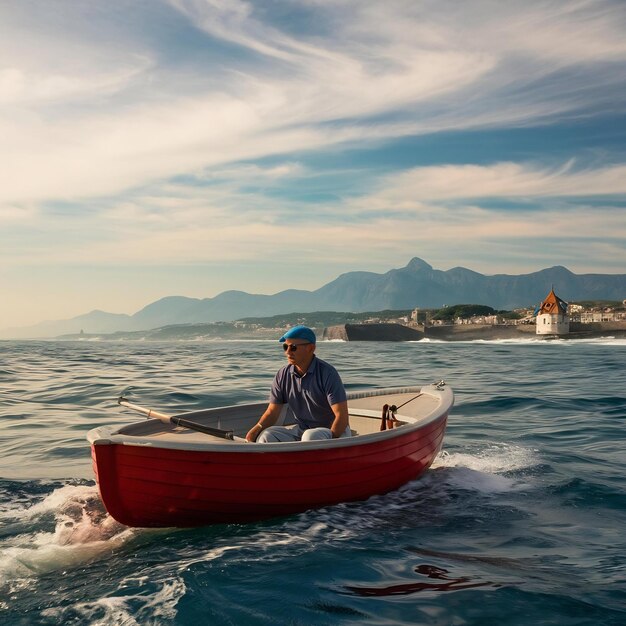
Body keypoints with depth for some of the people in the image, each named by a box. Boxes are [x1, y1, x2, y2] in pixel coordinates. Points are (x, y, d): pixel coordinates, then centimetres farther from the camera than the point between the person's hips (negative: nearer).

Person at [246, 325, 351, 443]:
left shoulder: (327, 373, -15)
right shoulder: (283, 375, 1)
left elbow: (342, 416, -17)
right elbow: (272, 413, 5)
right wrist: (256, 429, -15)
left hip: (334, 431, -5)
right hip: (301, 429, 5)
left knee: (311, 437, -37)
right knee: (266, 436, -19)